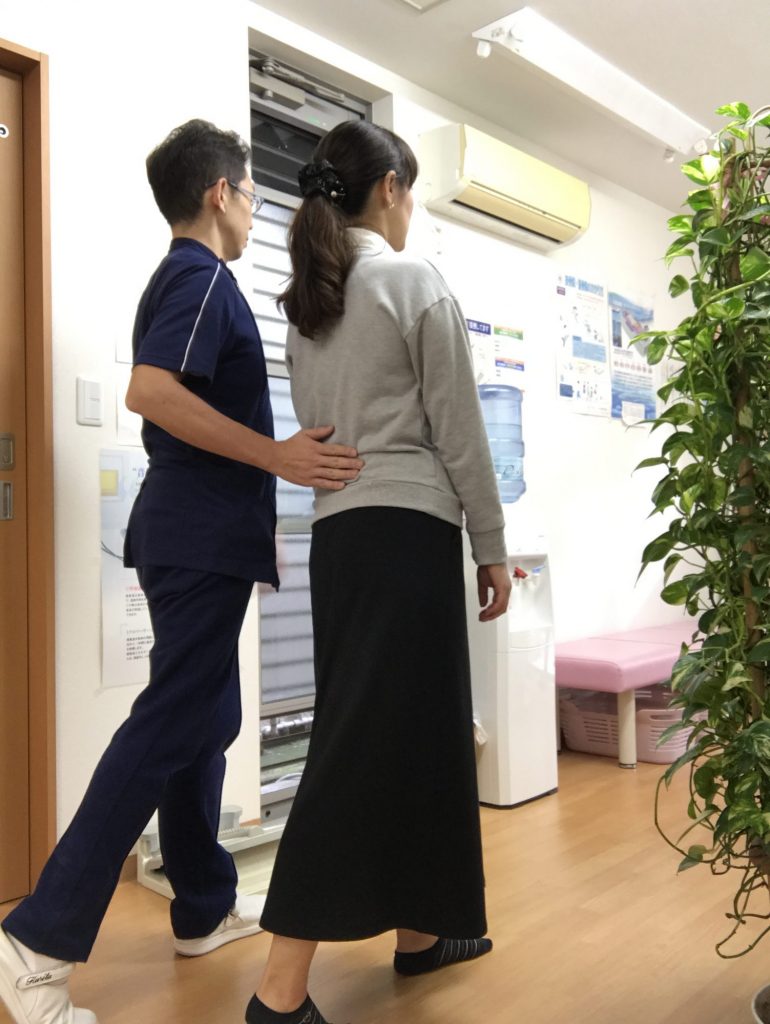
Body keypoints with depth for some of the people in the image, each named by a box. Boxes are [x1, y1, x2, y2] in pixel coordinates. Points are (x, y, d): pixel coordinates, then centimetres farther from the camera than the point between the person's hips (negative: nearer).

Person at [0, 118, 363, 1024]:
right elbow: (149, 391, -26)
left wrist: (255, 509, 25)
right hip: (201, 540, -10)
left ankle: (205, 906, 26)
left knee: (205, 719, 14)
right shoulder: (203, 278, -10)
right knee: (169, 727, -7)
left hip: (195, 535, 10)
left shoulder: (178, 279, 19)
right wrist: (277, 457, -25)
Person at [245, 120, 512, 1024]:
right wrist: (492, 547, -2)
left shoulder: (305, 301, 16)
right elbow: (458, 433, -7)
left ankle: (419, 931, 27)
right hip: (408, 530, -7)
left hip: (338, 532, 8)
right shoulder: (417, 282, -5)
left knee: (411, 730, 15)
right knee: (364, 738, -6)